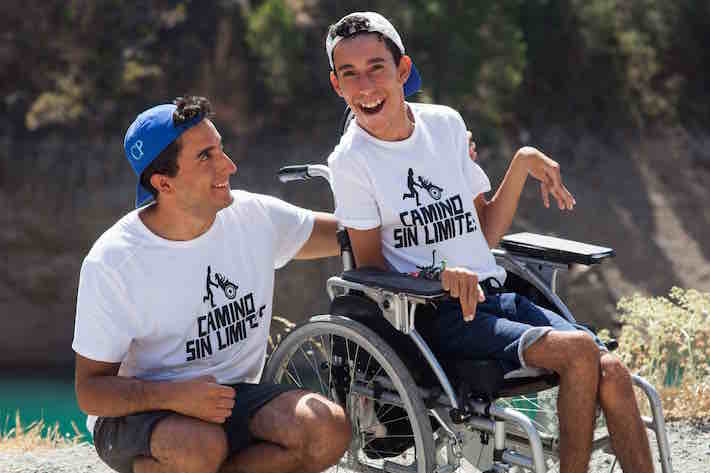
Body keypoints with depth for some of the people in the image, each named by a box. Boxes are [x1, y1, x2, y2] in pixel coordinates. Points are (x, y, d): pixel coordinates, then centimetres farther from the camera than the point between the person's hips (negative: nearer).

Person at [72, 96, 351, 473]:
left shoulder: (256, 216, -3)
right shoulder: (112, 262, -16)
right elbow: (91, 391, -14)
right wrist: (176, 396, -31)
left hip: (229, 400, 5)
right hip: (136, 414, -5)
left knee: (329, 429, -22)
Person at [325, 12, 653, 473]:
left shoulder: (446, 124, 9)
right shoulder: (352, 161, -6)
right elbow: (371, 270, -5)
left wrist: (522, 165, 1)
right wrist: (438, 276, -23)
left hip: (494, 296, 5)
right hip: (432, 316, -5)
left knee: (612, 371, -18)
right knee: (579, 350, -26)